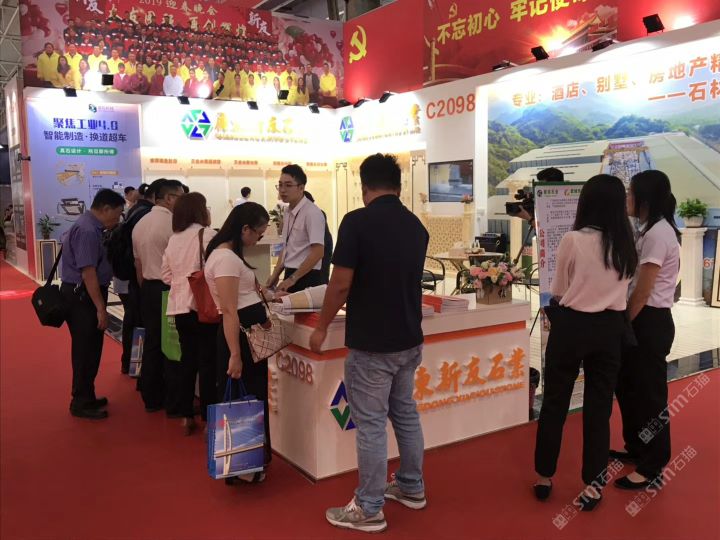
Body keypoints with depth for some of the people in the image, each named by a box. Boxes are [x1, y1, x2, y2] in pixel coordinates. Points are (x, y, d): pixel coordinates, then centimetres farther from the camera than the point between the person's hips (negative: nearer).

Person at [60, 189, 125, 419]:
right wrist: (101, 308, -22)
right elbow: (88, 272, -24)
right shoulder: (87, 230, -20)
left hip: (84, 295, 10)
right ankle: (81, 404, 12)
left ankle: (85, 397, 31)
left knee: (88, 350, 18)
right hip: (83, 297, -10)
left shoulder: (91, 227, 11)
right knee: (86, 351, 0)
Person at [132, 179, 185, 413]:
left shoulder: (140, 224, 10)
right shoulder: (172, 223, -16)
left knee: (152, 342, 15)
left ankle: (151, 398, 23)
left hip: (148, 288, 8)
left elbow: (138, 263, 15)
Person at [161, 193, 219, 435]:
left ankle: (186, 417, 20)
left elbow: (167, 276, 12)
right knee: (207, 361, 1)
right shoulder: (206, 233, -11)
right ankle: (208, 418, 6)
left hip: (180, 307, 7)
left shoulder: (173, 239, 10)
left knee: (187, 359, 14)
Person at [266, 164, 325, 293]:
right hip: (290, 275, 8)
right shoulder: (289, 212, 10)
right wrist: (276, 274, 8)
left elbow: (318, 252, -21)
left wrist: (293, 278, -18)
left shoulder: (312, 213, -16)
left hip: (306, 277, -8)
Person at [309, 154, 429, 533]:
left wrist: (322, 328, -3)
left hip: (370, 344, -7)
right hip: (410, 340, 7)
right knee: (406, 414, 20)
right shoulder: (416, 226, 6)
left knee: (370, 424, 3)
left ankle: (369, 509, 14)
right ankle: (412, 487, 35)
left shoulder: (357, 221, -16)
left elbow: (341, 285, -17)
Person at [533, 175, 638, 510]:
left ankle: (544, 478, 23)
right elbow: (623, 287, 14)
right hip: (610, 329, 4)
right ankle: (593, 485, 19)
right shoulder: (627, 245, 0)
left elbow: (558, 291, -3)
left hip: (572, 326, -4)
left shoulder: (573, 241, -15)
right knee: (599, 407, 12)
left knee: (554, 403, 11)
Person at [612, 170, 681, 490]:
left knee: (649, 394, 1)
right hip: (641, 320, 10)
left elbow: (642, 290, -18)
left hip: (650, 322, -10)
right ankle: (636, 450, 34)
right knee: (629, 387, 19)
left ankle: (652, 467, 13)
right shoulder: (651, 230, 14)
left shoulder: (658, 232, -18)